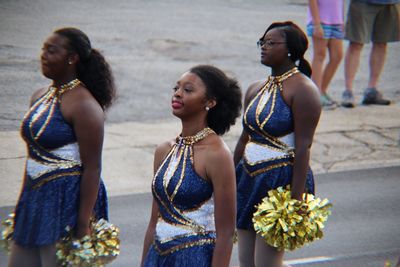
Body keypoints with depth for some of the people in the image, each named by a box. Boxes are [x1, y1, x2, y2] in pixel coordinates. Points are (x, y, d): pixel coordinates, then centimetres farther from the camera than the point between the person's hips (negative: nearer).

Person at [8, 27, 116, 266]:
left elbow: (92, 168, -17)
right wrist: (23, 205, 20)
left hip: (69, 201, -8)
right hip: (35, 197, 8)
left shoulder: (83, 105, -15)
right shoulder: (40, 97, 10)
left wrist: (84, 225, -19)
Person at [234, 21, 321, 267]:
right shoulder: (256, 90, 12)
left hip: (283, 180, -8)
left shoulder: (302, 90, -12)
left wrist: (296, 199, -20)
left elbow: (303, 148, -16)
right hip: (250, 178, 8)